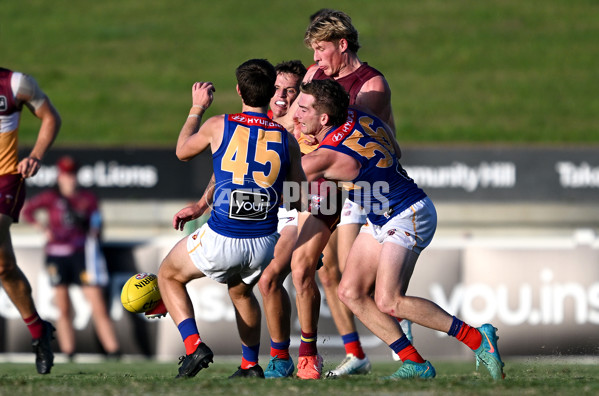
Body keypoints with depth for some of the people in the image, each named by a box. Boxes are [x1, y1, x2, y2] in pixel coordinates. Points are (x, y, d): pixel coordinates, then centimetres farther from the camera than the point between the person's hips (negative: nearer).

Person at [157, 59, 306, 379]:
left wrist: (197, 108, 29)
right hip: (264, 244, 3)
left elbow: (182, 151, 15)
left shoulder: (218, 126, -6)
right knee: (241, 291, 35)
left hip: (220, 241, -3)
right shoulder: (287, 139, -1)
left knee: (168, 276, 23)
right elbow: (301, 198, 6)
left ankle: (194, 346, 5)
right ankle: (250, 366, 35)